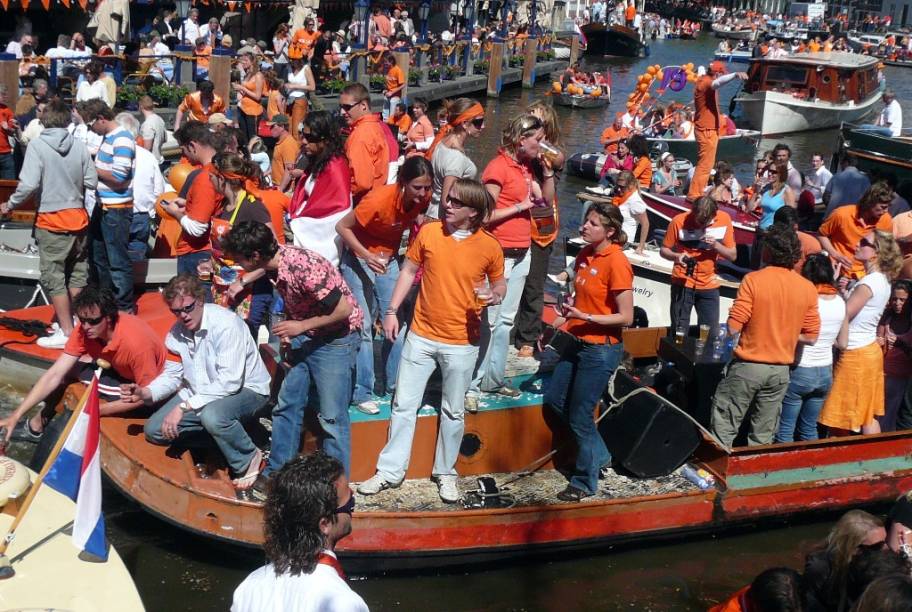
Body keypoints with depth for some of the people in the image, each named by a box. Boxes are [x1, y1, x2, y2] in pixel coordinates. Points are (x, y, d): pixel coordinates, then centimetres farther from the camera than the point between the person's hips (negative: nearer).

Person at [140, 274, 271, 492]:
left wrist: (185, 406, -31)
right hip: (200, 392, 7)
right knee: (154, 430, -4)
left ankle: (248, 459, -12)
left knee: (212, 416, -39)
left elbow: (229, 382, -30)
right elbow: (172, 374, 1)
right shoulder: (176, 332, -3)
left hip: (245, 389, -7)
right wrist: (147, 392, -21)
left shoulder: (226, 324, -26)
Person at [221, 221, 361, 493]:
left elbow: (344, 310, -26)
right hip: (303, 336, 8)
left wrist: (300, 327, -19)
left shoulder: (304, 267, -30)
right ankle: (278, 471, 26)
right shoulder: (274, 261, -5)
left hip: (335, 337, -8)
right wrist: (287, 334, 5)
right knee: (287, 406, 13)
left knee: (332, 417, -3)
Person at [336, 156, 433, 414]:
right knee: (363, 327, -8)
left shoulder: (423, 198, -13)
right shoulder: (380, 199, -29)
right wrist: (367, 256, -30)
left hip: (389, 259, 5)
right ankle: (362, 394, -2)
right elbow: (342, 226, -21)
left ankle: (394, 387, 15)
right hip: (359, 257, -5)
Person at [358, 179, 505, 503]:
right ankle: (390, 470, 19)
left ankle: (445, 472, 28)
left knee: (453, 411, 11)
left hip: (461, 343, -1)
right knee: (404, 405, 7)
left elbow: (500, 284, 5)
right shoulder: (428, 232, -5)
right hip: (421, 336, 2)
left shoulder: (489, 247, -9)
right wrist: (392, 311, 3)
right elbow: (408, 271, 6)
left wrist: (494, 296, -18)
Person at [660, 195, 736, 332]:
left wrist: (716, 245, -18)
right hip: (683, 283, -2)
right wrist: (676, 256, -23)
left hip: (709, 285, 2)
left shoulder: (724, 219, -5)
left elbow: (733, 255, 1)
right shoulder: (679, 221, -11)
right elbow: (663, 250, -2)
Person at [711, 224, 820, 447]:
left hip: (748, 366, -4)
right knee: (763, 436, 13)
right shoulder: (808, 289, -1)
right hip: (780, 370, 4)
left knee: (723, 430, 5)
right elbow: (811, 337, 3)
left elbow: (733, 327, -15)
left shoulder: (753, 280, -14)